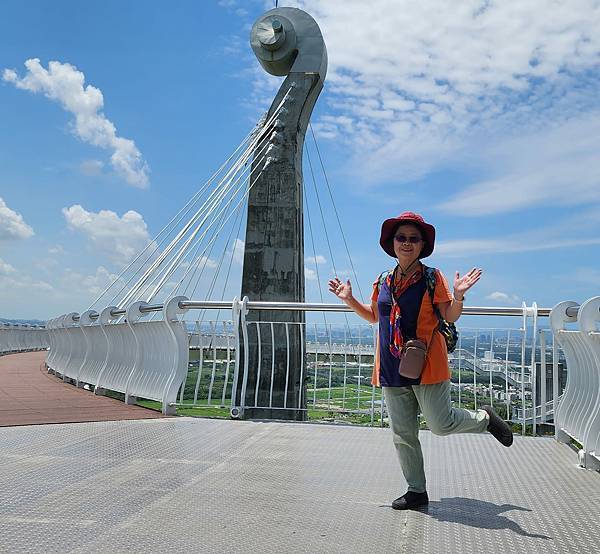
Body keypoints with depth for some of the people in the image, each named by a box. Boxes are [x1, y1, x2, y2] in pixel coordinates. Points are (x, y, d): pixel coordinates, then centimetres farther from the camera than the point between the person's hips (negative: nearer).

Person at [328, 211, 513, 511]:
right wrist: (350, 299, 13)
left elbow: (450, 317, -5)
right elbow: (375, 317, 23)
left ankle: (485, 418, 26)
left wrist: (458, 296, -24)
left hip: (426, 364, -5)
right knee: (402, 435, 9)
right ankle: (417, 491, 24)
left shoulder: (433, 277, -4)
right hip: (392, 369, 5)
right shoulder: (383, 281, 10)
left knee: (441, 424, -5)